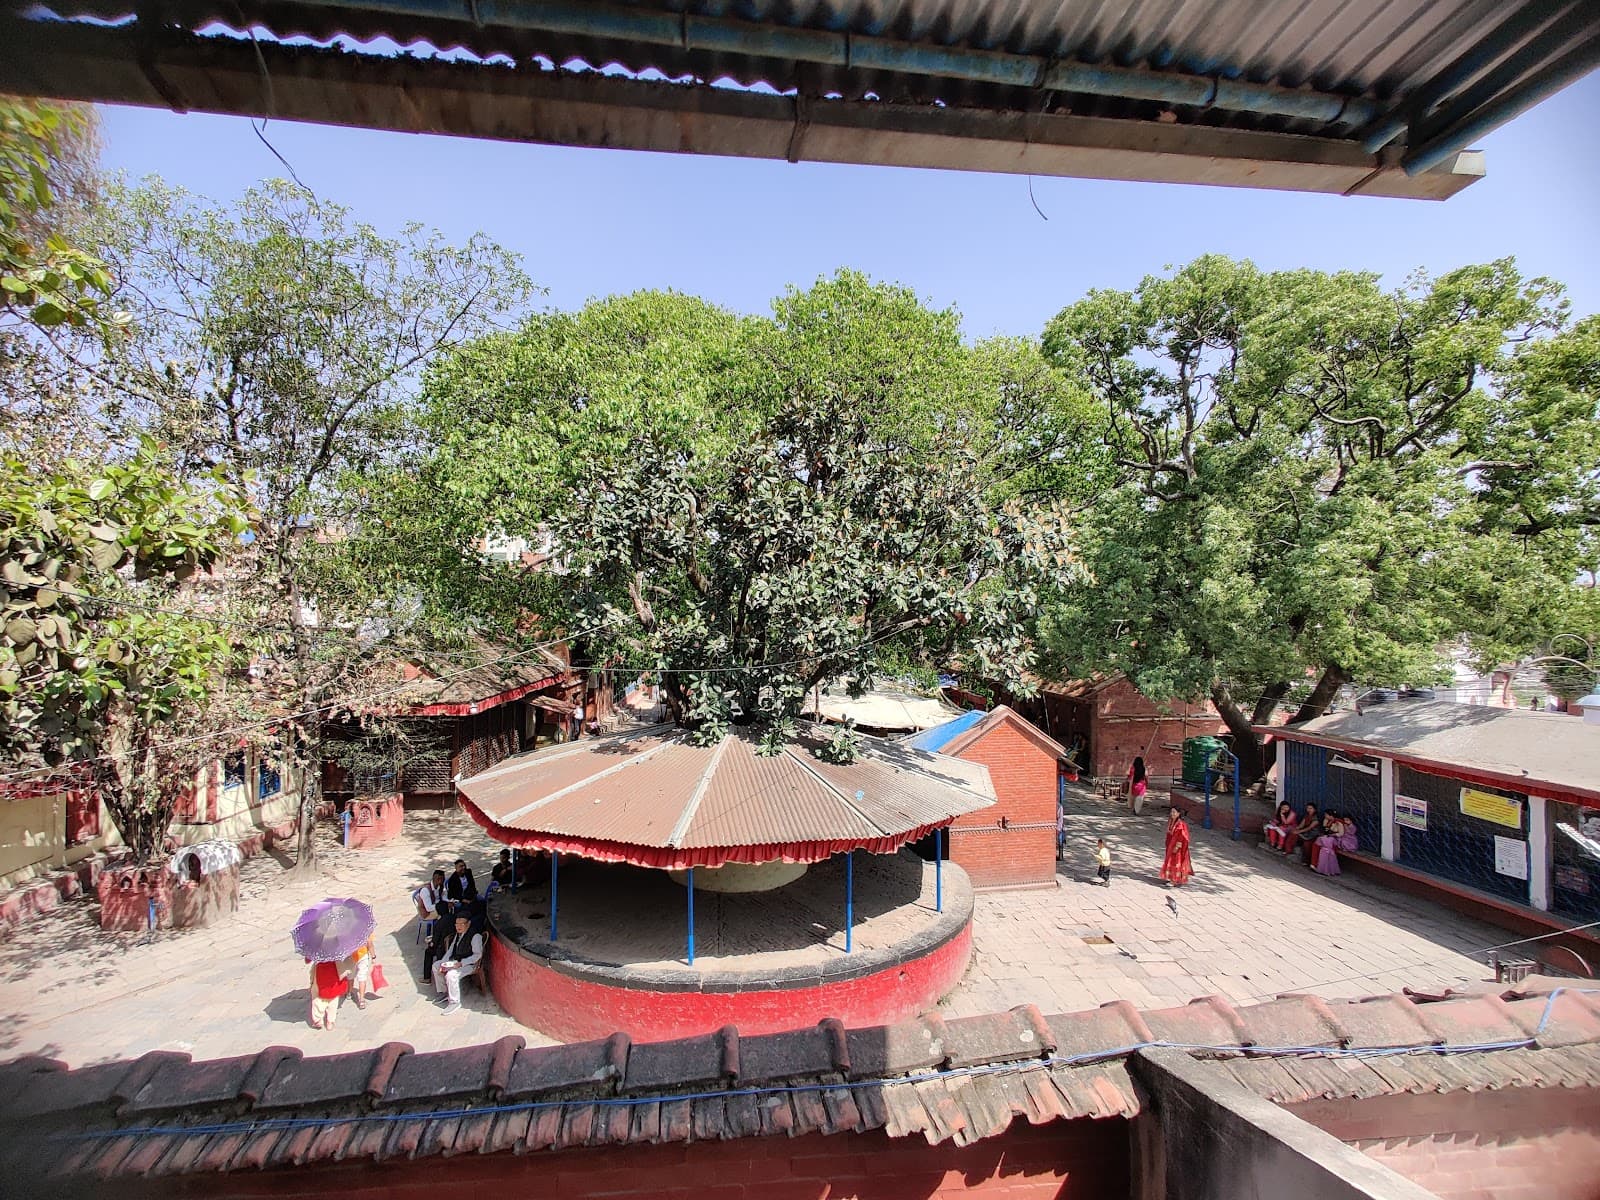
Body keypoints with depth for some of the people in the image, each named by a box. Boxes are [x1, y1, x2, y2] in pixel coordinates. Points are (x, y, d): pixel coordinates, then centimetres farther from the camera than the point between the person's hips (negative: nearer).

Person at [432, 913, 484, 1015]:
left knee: (451, 974, -31)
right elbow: (451, 950, 12)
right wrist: (443, 963, -3)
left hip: (469, 964, -10)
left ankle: (455, 1003, -15)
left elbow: (478, 955, -21)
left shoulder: (476, 936, -20)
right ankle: (446, 993, 20)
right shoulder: (458, 934, 8)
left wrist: (461, 963, -26)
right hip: (455, 961, 10)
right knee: (435, 966, 9)